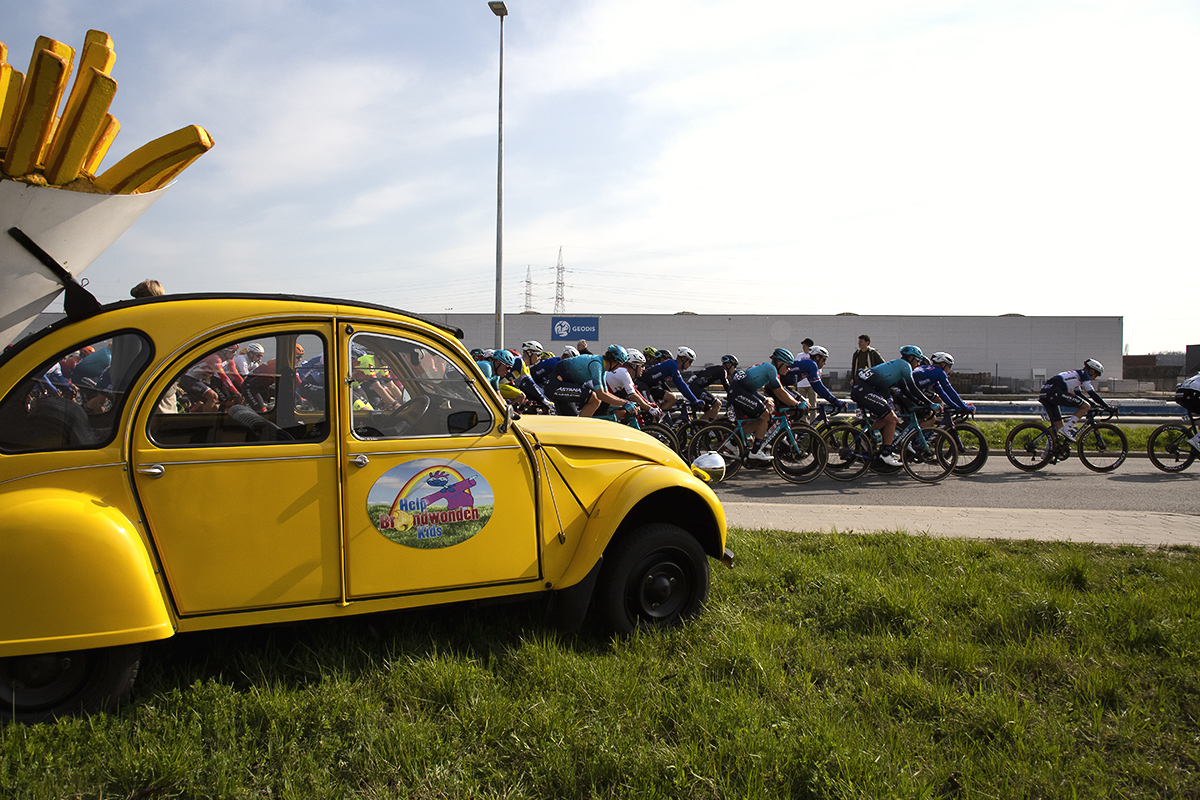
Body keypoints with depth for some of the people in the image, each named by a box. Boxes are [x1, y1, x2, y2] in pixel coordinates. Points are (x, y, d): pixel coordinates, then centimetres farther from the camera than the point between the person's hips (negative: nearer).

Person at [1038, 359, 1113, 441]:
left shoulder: (1075, 374, 34)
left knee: (1058, 427, 15)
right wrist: (1107, 406, 8)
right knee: (1086, 406, -4)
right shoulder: (1084, 374, 7)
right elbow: (1092, 394, 2)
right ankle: (1066, 428, -8)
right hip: (1054, 392, -10)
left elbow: (1079, 395, 42)